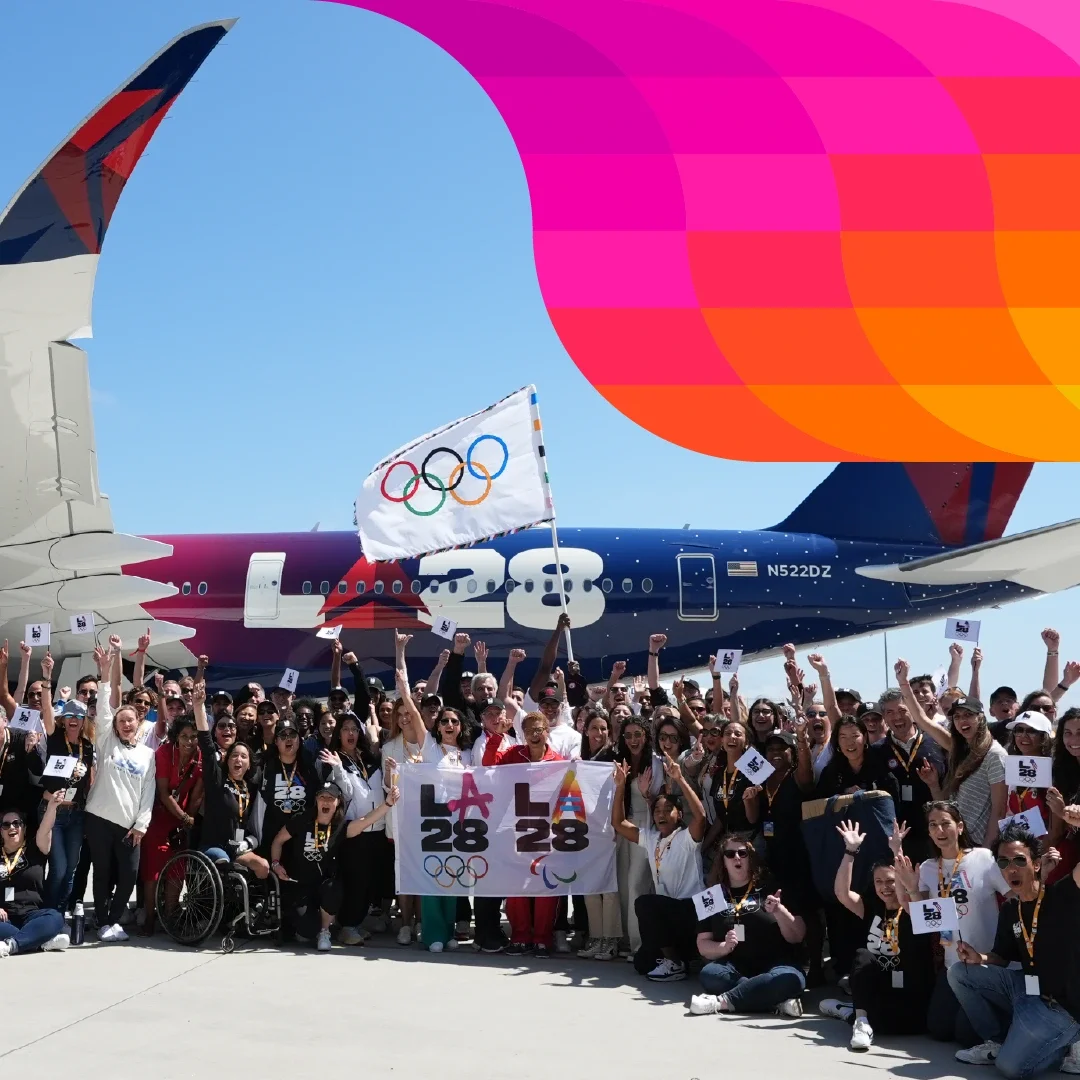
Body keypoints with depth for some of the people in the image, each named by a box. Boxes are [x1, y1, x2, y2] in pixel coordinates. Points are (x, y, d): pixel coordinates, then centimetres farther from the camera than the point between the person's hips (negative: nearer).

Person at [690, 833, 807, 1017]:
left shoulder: (771, 887, 1)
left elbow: (797, 937, -1)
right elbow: (703, 945, 9)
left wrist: (779, 912, -18)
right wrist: (724, 947, -12)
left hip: (774, 966, -2)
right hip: (734, 968, 2)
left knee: (790, 979, -35)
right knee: (709, 974, -30)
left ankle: (722, 1001, -30)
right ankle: (778, 999, -28)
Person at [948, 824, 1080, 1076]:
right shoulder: (1009, 909, 5)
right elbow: (1002, 958, 14)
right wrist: (979, 958, -7)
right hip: (1026, 988, 7)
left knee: (1010, 1066, -19)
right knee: (959, 973, 2)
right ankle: (998, 1042, 13)